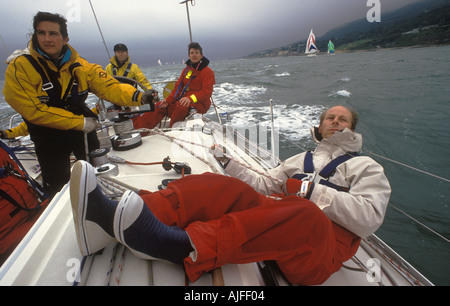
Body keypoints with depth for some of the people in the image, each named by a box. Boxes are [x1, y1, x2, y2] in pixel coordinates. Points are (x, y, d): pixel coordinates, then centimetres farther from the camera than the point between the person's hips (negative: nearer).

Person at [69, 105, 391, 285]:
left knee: (304, 215, -37)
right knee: (219, 187, -21)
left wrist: (311, 191, -7)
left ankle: (179, 245, -46)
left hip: (324, 248, -2)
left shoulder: (366, 168, 20)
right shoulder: (303, 159, 30)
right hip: (279, 219, 3)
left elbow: (369, 216, 1)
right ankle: (110, 220, -33)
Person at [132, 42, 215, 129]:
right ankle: (135, 125, -8)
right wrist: (168, 100, -1)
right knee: (161, 106, -6)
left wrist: (190, 98, -31)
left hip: (201, 104, -6)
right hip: (186, 100, 7)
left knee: (181, 106, -37)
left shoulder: (208, 71, -4)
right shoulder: (186, 70, 17)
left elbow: (206, 92, -17)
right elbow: (178, 87, 14)